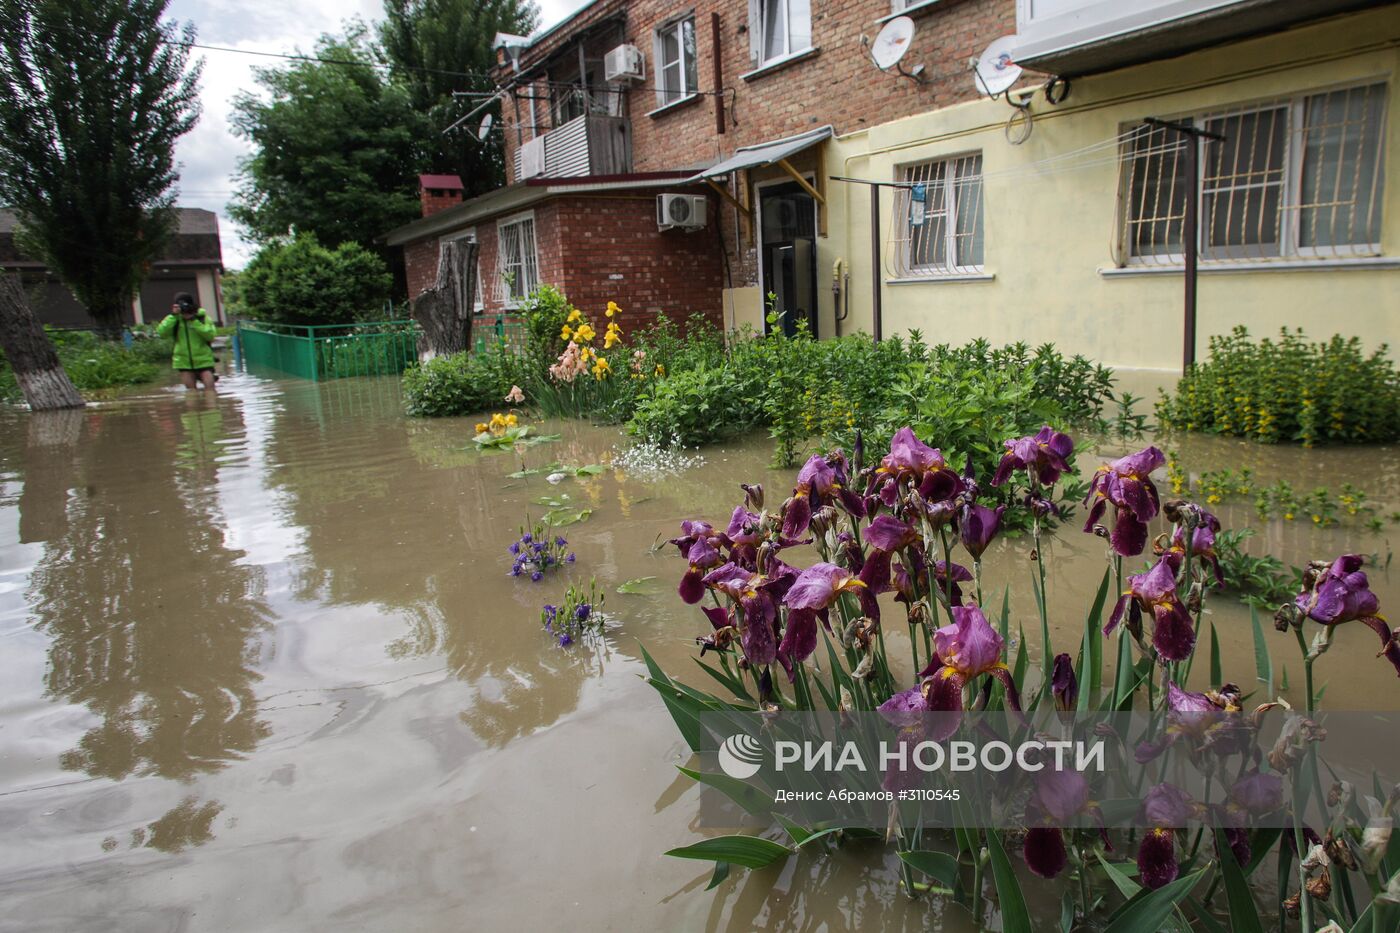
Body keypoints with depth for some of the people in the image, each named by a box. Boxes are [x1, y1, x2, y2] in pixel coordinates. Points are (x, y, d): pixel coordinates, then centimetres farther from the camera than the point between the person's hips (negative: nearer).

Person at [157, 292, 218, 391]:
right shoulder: (175, 319, 3)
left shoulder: (203, 318, -3)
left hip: (203, 360, -2)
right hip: (184, 362, 3)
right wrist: (173, 315, -18)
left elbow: (211, 335, -16)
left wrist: (195, 322, -19)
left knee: (210, 388, -12)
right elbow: (161, 332, -13)